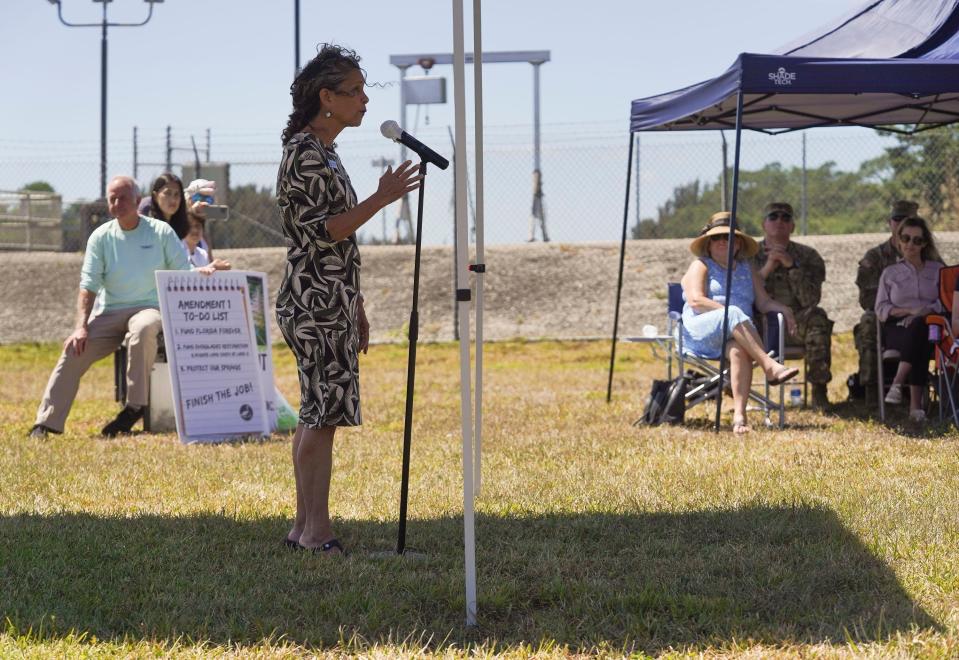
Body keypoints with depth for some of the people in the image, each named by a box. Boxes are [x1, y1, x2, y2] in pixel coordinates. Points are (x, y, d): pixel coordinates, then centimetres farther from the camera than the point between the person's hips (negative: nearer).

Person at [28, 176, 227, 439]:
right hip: (111, 313, 3)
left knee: (143, 328, -39)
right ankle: (47, 422, -18)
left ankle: (135, 405, -31)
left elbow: (184, 274, 2)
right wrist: (82, 326, -11)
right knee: (74, 349, -20)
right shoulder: (101, 237, 8)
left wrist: (200, 272, -23)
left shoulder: (161, 232, 4)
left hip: (150, 307, -3)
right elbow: (88, 285, 2)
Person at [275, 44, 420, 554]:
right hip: (315, 302, -10)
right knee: (324, 412, -10)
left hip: (331, 302, 10)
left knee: (315, 415, 9)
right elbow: (321, 232, -20)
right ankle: (317, 531, -8)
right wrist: (382, 199, -24)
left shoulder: (324, 152, 17)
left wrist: (356, 310, 22)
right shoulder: (304, 153, -13)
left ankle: (303, 527, 12)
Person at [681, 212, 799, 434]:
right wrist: (730, 313, -16)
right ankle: (770, 367, -50)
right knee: (734, 314, -36)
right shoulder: (700, 266, 14)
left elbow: (764, 302, 16)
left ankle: (739, 414, -52)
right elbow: (696, 301, -4)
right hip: (700, 333, -3)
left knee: (739, 350, -36)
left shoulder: (747, 270, 28)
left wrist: (783, 309, -6)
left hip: (736, 336, 3)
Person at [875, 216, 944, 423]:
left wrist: (925, 311, -14)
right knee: (917, 339, -38)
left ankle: (898, 383, -50)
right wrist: (909, 311, -8)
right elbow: (881, 309, 9)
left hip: (929, 326, 0)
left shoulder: (937, 270, 20)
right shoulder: (890, 273, 20)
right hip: (897, 330, 0)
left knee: (918, 327, -40)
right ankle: (916, 403, -49)